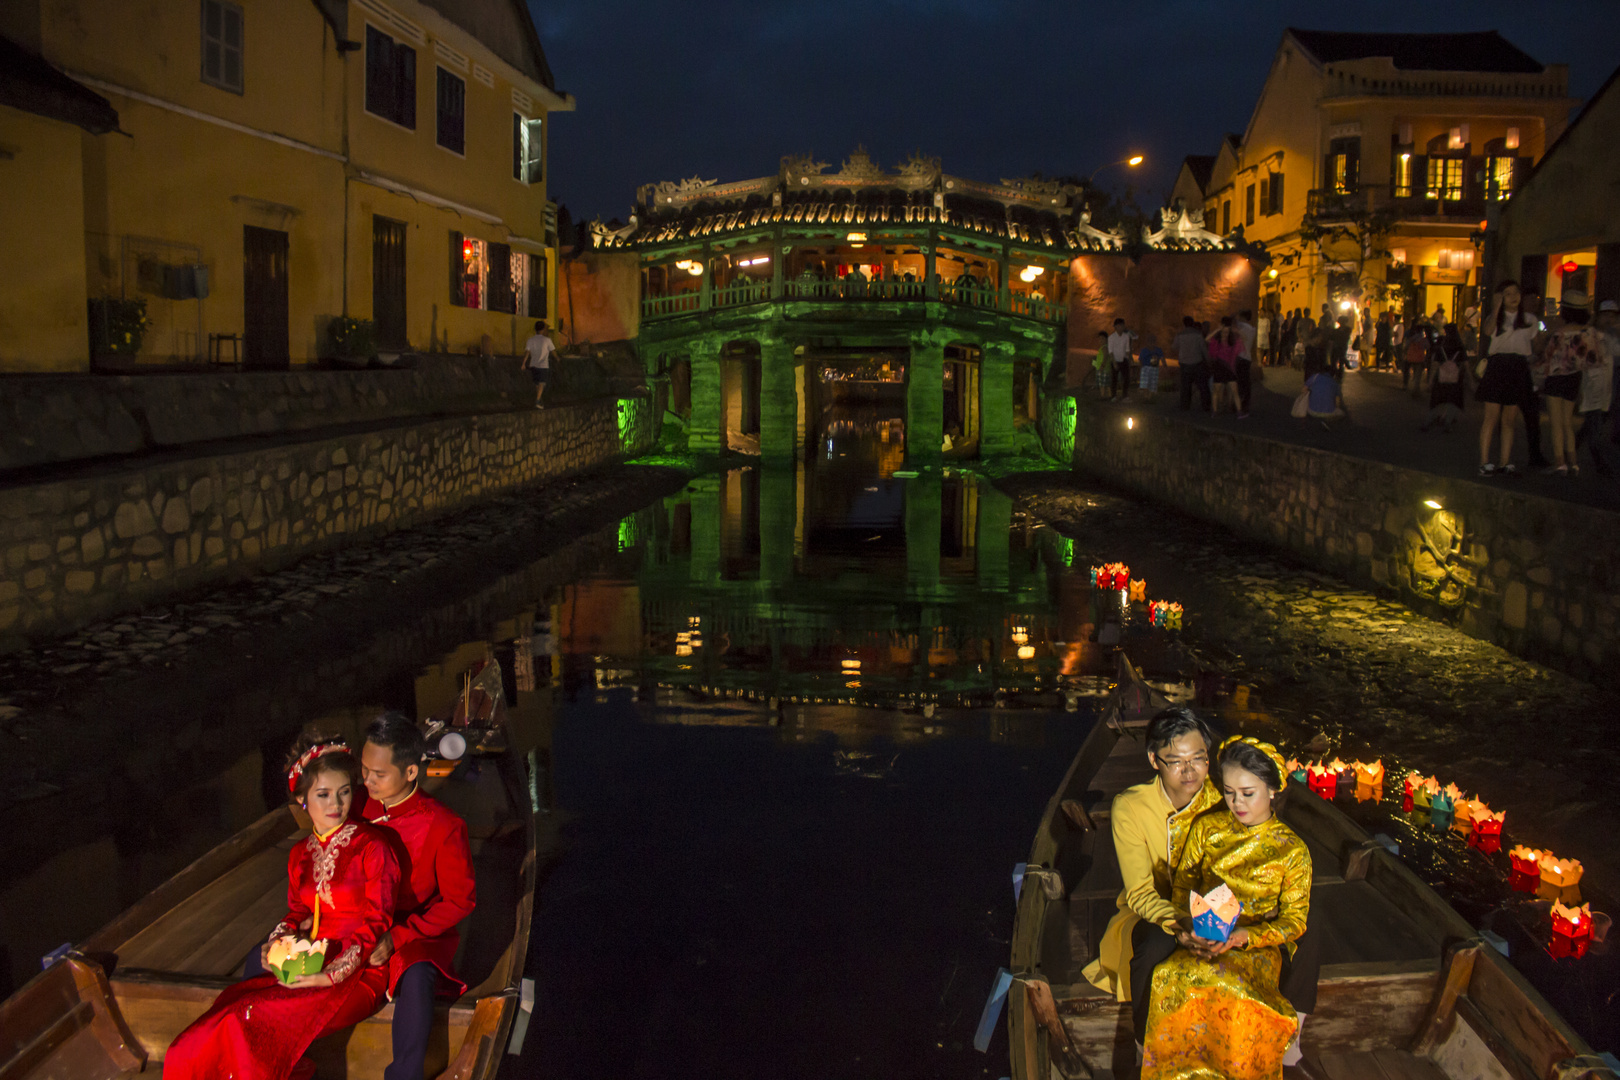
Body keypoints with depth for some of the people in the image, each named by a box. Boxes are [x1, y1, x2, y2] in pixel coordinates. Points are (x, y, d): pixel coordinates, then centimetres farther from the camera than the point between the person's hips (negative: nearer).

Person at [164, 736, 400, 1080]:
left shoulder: (372, 846, -7)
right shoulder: (300, 855, 14)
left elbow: (377, 921, -9)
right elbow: (298, 912, 19)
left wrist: (334, 973, -20)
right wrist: (277, 943, -4)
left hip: (359, 972, -6)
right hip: (313, 962, 6)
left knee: (249, 1026, -24)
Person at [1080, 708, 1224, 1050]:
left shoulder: (1223, 800, -12)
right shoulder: (1129, 808, -16)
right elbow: (1140, 892, -18)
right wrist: (1175, 922, -39)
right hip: (1152, 912, -2)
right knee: (1156, 944, -34)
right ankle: (1148, 1045, -9)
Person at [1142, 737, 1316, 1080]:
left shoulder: (1292, 850, 0)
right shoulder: (1206, 828, 7)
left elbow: (1293, 920, -1)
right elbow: (1182, 884, 11)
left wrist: (1242, 937, -19)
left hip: (1258, 946, -2)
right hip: (1204, 938, 2)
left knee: (1236, 996, -37)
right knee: (1173, 981, -33)